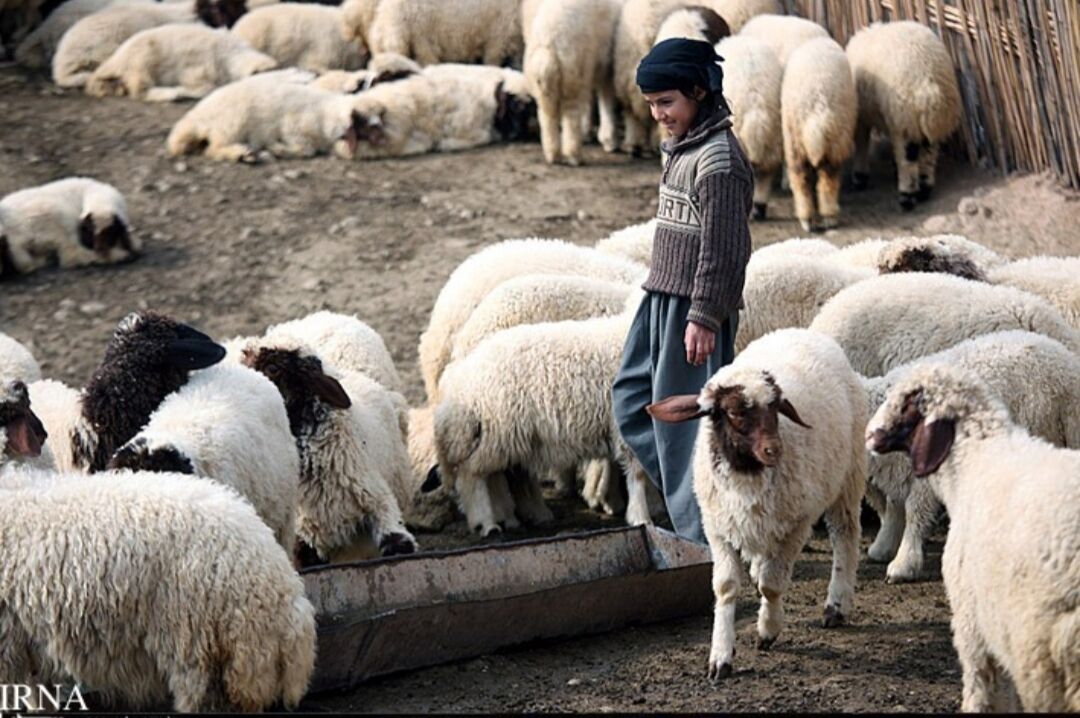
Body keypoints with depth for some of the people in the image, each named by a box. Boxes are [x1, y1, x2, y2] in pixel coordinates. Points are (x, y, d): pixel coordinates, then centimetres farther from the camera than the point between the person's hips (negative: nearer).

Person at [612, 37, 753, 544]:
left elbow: (723, 247, -19)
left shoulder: (718, 160, -16)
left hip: (693, 308, -10)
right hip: (662, 297, 10)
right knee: (631, 401, 14)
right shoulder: (681, 149, 14)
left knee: (682, 417, -6)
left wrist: (703, 318, -21)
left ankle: (701, 537, 2)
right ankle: (691, 502, 20)